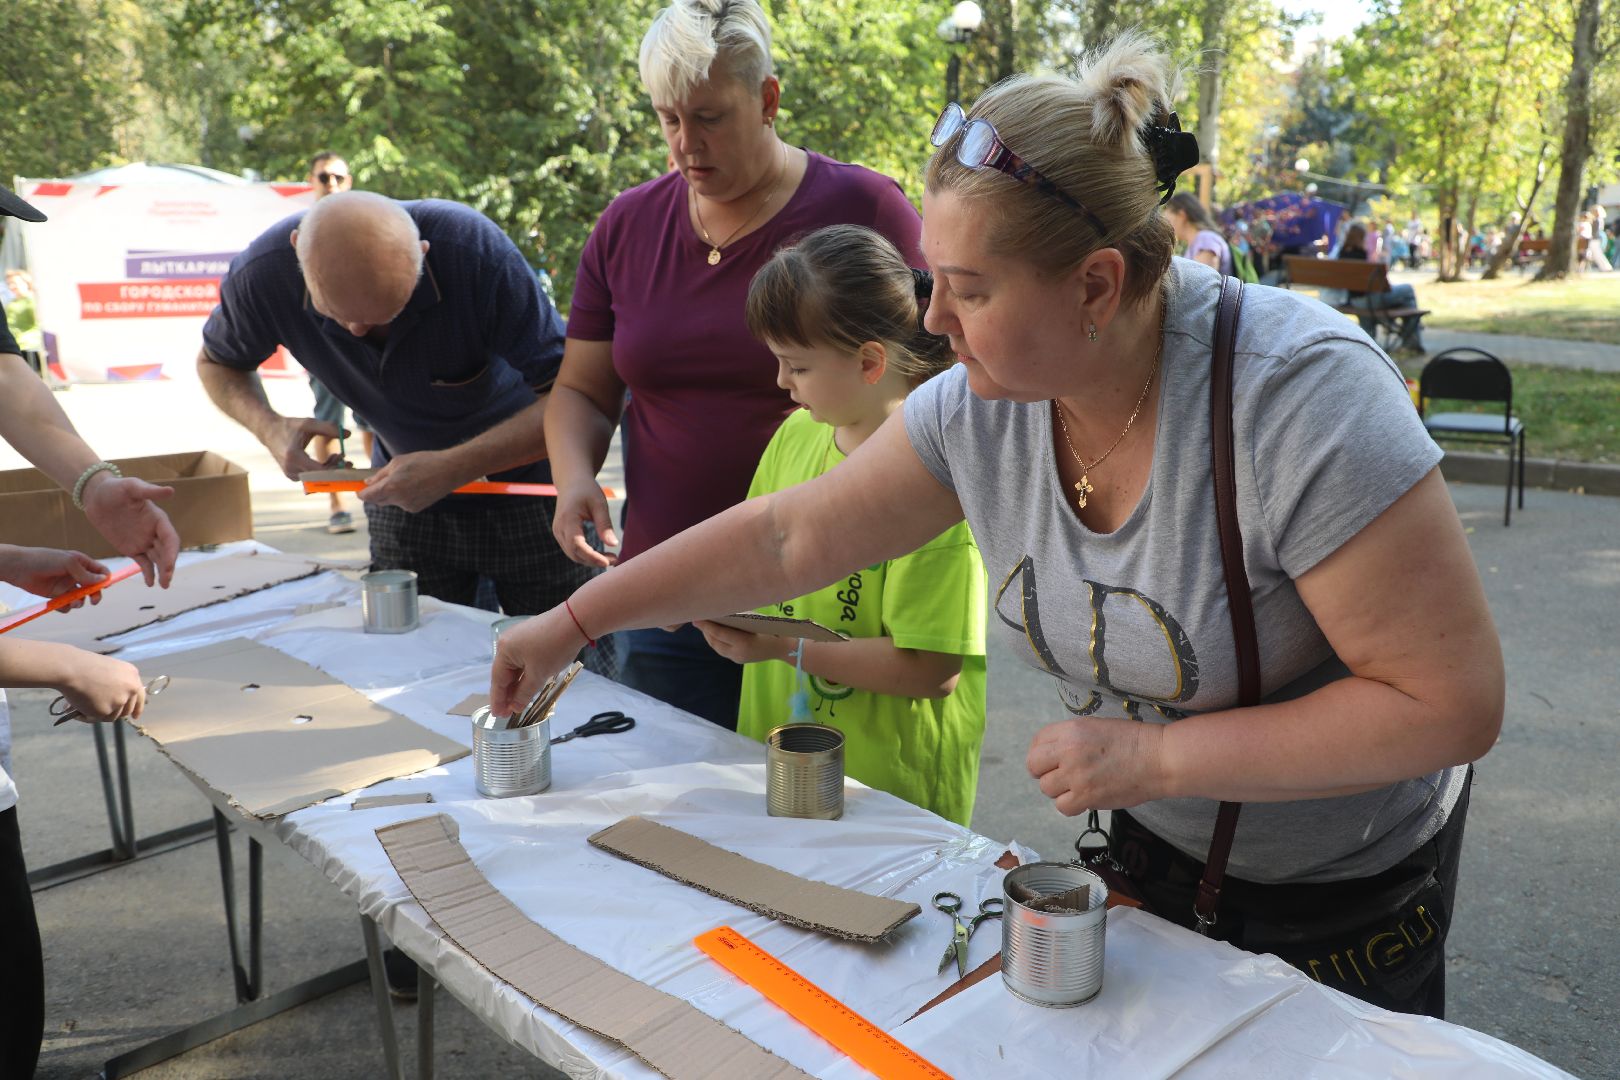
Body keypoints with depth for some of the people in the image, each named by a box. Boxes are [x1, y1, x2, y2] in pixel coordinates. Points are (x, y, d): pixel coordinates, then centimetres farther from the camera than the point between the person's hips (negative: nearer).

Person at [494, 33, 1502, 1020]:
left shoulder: (1301, 393, -32)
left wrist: (1155, 756, -29)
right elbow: (787, 537, -6)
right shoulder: (980, 408, -15)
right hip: (1150, 849, 5)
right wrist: (572, 622, -2)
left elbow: (1456, 701, -28)